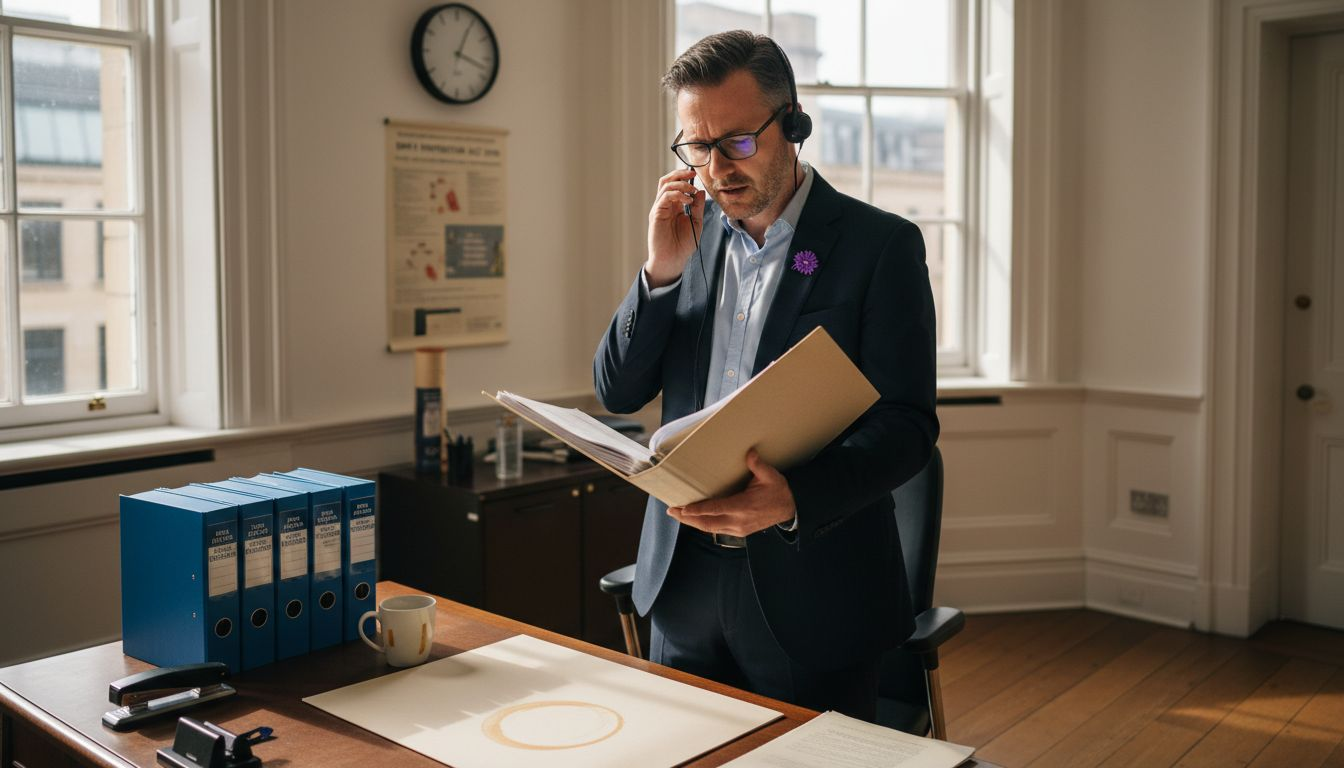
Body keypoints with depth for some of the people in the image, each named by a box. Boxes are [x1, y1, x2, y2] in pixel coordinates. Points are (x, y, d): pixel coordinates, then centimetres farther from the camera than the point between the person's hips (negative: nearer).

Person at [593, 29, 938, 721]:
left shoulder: (881, 244, -8)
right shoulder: (691, 235, 6)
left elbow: (907, 426, -13)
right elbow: (617, 392, 5)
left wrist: (795, 499, -30)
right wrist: (663, 271, -9)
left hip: (811, 592, -4)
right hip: (683, 578, 5)